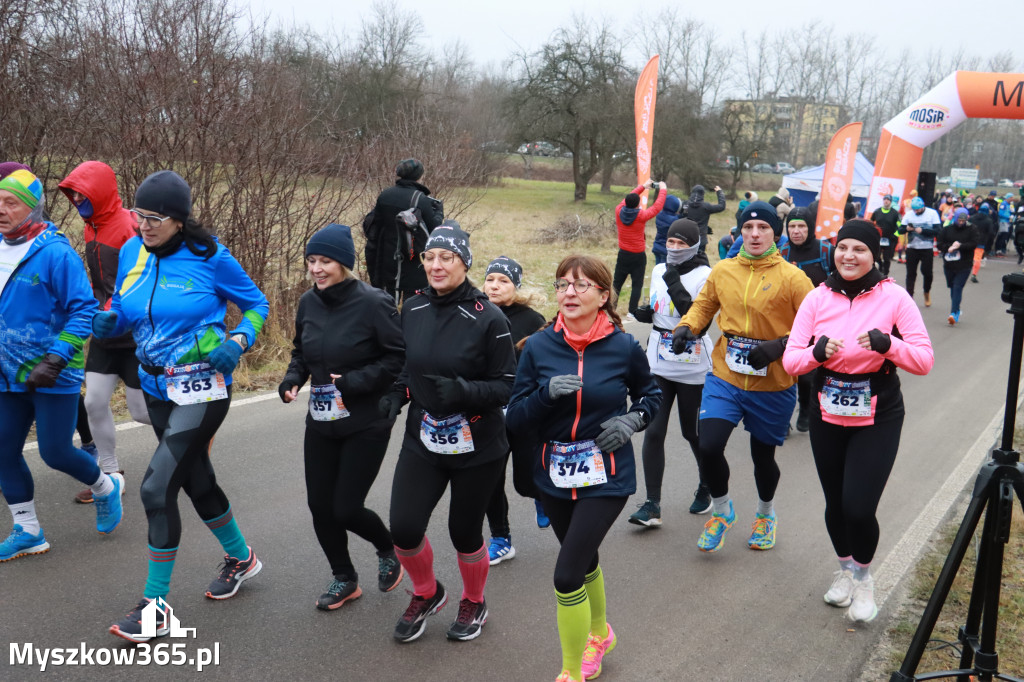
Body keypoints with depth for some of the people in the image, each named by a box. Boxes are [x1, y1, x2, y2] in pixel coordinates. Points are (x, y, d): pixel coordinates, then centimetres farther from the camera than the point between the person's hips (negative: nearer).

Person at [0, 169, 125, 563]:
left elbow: (83, 310, -18)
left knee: (55, 453, -1)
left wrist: (54, 362, -23)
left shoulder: (55, 253, -16)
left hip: (54, 378, -7)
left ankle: (105, 488, 30)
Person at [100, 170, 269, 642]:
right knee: (196, 481, 19)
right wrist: (107, 321, -11)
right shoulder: (131, 252, 1)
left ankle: (154, 606, 2)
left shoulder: (209, 257, -13)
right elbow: (123, 310, 12)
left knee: (157, 486, -13)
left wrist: (237, 342, -20)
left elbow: (256, 305, -2)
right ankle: (240, 558, 43)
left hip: (202, 389, -7)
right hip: (156, 389, 7)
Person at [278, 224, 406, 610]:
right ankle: (344, 579, 32)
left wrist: (353, 382, -21)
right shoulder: (308, 303, 1)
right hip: (321, 423, 6)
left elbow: (399, 358, -16)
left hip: (366, 425, -6)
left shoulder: (373, 303, -17)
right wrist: (292, 379, -3)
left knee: (346, 508, -4)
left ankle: (388, 551, 30)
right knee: (319, 505, 9)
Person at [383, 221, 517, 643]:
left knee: (464, 532, 9)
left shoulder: (487, 318, -15)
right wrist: (396, 395, -4)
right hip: (422, 440, 4)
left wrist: (462, 391, -27)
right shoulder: (412, 310, 0)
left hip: (477, 447, -4)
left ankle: (474, 604, 40)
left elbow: (507, 385, -11)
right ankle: (426, 594, 28)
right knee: (404, 528, -4)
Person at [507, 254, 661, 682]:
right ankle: (599, 635, 51)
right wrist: (546, 393, -24)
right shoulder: (539, 346, -6)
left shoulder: (624, 347, -9)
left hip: (606, 477, -3)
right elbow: (516, 417, -6)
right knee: (584, 558, 24)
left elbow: (650, 394, 9)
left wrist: (633, 420, -11)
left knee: (567, 574, -10)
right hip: (554, 475, 4)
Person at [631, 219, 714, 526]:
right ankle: (652, 504, 2)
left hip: (692, 368, -5)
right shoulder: (659, 270, 8)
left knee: (692, 432, 10)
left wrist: (676, 288, -26)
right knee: (653, 431, -3)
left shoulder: (704, 276, -10)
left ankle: (706, 487, 36)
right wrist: (646, 313, 0)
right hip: (658, 364, 5)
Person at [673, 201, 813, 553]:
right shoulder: (722, 270, 0)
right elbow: (704, 304, 14)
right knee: (708, 447, -14)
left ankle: (766, 512, 48)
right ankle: (721, 511, 18)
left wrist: (780, 345, -23)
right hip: (725, 378, 2)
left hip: (772, 386, -2)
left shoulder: (792, 277, -9)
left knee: (763, 457, 14)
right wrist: (687, 326, -5)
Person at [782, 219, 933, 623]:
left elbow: (924, 361, -10)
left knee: (859, 507, -11)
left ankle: (864, 578, 21)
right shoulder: (818, 298, -2)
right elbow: (790, 361, -4)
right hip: (828, 415, 3)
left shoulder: (893, 297, -8)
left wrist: (889, 344, -28)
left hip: (878, 418, -3)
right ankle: (845, 569, 42)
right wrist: (816, 352, -25)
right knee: (835, 503, 13)